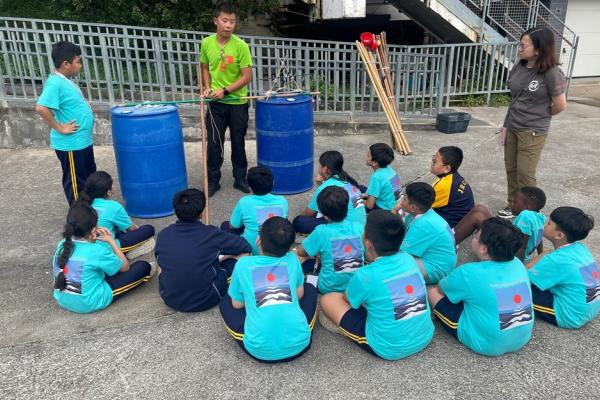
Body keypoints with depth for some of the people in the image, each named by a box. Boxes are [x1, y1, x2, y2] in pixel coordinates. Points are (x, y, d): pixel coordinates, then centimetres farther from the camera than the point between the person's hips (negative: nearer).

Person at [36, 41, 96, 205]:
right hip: (71, 144, -10)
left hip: (83, 141, 10)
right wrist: (59, 128, -22)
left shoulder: (65, 80, 9)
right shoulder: (55, 83, -20)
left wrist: (84, 109, 10)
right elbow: (41, 108, -31)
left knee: (90, 177, 21)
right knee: (75, 182, 3)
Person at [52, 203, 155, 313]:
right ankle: (144, 274, 32)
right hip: (90, 303, -7)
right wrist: (111, 241, -3)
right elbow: (125, 266, -7)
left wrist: (90, 238, 0)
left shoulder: (62, 245, -6)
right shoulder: (98, 250, -24)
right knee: (143, 267, 1)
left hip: (62, 301, 7)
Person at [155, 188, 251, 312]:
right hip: (205, 301, -3)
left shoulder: (163, 235, -9)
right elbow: (245, 247, -5)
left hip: (170, 299, 4)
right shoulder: (211, 235, -18)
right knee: (237, 258, 7)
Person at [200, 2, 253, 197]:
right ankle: (213, 181, 19)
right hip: (216, 103, 2)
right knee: (214, 142, 5)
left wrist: (225, 91, -18)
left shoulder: (241, 46, -13)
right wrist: (207, 87, -4)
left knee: (238, 142, 10)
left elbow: (247, 76, -13)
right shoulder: (206, 43, -3)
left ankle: (240, 179, 24)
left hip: (238, 102, -2)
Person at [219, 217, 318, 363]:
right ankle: (303, 337, 13)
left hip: (260, 349, -1)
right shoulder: (292, 259, 6)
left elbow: (237, 305, 14)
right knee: (310, 289, 27)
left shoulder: (244, 264, 2)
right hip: (298, 344, 2)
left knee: (225, 302, 23)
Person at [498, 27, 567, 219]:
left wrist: (539, 116, 4)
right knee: (511, 169, 14)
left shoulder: (552, 73, -18)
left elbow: (560, 105, -11)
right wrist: (507, 123, 12)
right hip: (511, 127, 6)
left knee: (525, 173, 0)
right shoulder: (518, 67, 0)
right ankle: (513, 205, 30)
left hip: (532, 131, -6)